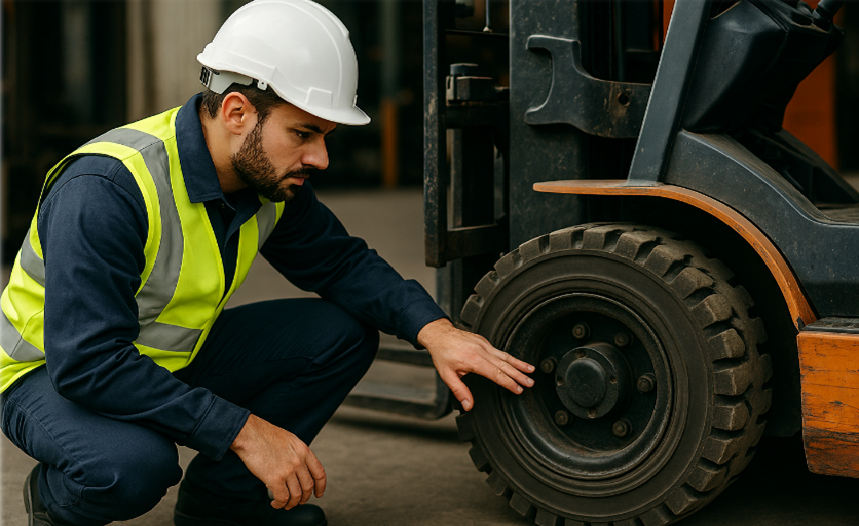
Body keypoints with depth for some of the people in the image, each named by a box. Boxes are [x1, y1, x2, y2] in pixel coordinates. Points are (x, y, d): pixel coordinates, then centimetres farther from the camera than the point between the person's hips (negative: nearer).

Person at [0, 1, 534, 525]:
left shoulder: (271, 175, -9)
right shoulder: (105, 190, -32)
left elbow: (338, 260, 2)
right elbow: (87, 363, -36)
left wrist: (433, 328, -17)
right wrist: (244, 430, -38)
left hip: (173, 359, 7)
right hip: (51, 376, -7)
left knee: (344, 333, -7)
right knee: (133, 465, -39)